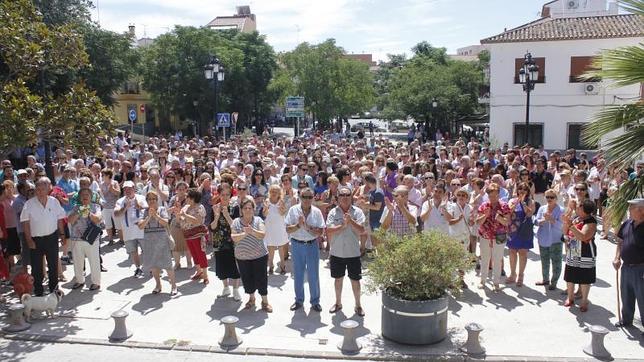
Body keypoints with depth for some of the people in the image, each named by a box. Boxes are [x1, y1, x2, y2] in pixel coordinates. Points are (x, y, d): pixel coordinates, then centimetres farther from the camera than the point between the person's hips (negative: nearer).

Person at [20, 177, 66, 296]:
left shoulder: (54, 202, -2)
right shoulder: (29, 204, -8)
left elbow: (60, 219, 7)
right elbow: (25, 223, -6)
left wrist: (62, 234, 7)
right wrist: (29, 240, -10)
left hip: (52, 237, 2)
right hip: (36, 239, -2)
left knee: (53, 265, 12)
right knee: (36, 267, 4)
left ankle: (54, 290, 27)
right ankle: (38, 292, 16)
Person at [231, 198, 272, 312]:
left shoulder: (258, 220, -3)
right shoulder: (236, 222, -1)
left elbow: (263, 234, -15)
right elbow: (234, 238, -11)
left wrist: (252, 231, -31)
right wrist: (244, 233, -26)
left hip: (259, 256, -2)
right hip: (242, 257, 2)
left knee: (261, 278, 0)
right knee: (247, 279, 11)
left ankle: (265, 301, 15)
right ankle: (251, 299, 33)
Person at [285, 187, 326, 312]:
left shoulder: (317, 212, -4)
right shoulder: (293, 210, -5)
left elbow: (320, 232, -8)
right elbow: (288, 230, -7)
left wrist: (307, 227, -20)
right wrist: (298, 225, -23)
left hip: (312, 245, 0)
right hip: (297, 245, 1)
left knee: (313, 275, 5)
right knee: (298, 274, 12)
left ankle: (315, 301, 20)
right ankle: (299, 300, 27)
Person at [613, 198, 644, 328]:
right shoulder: (627, 224, 2)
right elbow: (620, 241, 14)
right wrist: (617, 258, 4)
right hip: (626, 267, 7)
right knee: (626, 297, 22)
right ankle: (626, 320, 40)